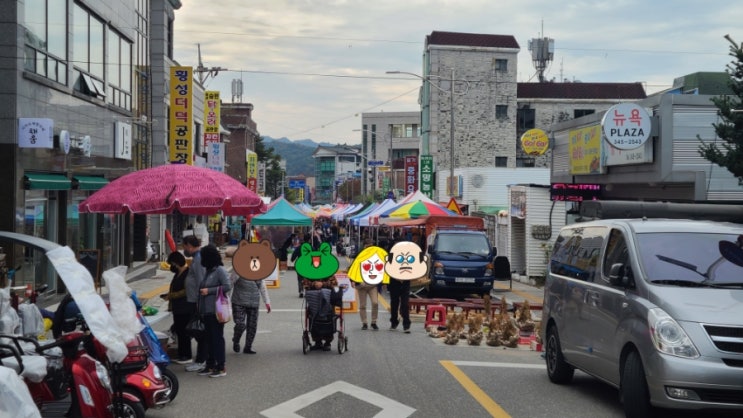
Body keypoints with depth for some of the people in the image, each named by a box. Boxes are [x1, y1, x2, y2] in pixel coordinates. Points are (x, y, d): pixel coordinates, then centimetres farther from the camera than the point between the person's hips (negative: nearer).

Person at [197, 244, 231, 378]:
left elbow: (227, 286, -20)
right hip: (207, 311, 9)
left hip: (216, 311, -9)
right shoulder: (208, 271, 16)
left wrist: (209, 291, -18)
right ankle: (210, 366, 19)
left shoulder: (220, 270, -10)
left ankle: (221, 367, -2)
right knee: (209, 338, 12)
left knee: (217, 338, -6)